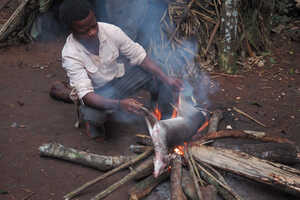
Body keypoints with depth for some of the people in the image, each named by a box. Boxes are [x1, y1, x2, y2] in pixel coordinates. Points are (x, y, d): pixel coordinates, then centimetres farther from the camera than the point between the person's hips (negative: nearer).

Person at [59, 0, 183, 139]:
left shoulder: (111, 31, -22)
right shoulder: (70, 54, -28)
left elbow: (138, 56, -12)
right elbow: (85, 93, -34)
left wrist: (166, 78, -24)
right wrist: (119, 104, -50)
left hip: (121, 75, 4)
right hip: (99, 91, -3)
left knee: (160, 78, -17)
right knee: (93, 115, -36)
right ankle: (93, 122, 3)